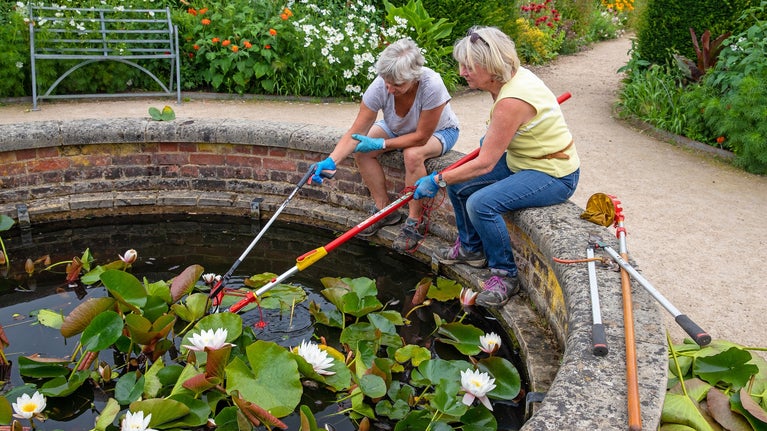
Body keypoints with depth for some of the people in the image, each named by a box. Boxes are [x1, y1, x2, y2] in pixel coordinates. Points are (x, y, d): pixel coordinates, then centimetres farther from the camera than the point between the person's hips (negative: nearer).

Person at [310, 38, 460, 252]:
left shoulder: (432, 86, -39)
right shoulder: (380, 86, -29)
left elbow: (421, 136, -31)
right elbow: (355, 132, -27)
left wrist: (381, 144, -31)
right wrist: (331, 161, -40)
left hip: (439, 130, -4)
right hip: (399, 129, 4)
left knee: (413, 155, -36)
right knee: (362, 150, -19)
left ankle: (416, 221, -15)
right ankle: (384, 210, -3)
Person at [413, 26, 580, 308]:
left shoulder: (511, 101, -31)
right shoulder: (511, 77, -3)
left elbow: (484, 164, -27)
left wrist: (438, 180, -18)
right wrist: (492, 138, 12)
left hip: (554, 176, -10)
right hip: (522, 161, 10)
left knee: (482, 204, -28)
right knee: (458, 183, 5)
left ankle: (505, 275, -7)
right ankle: (471, 248, 26)